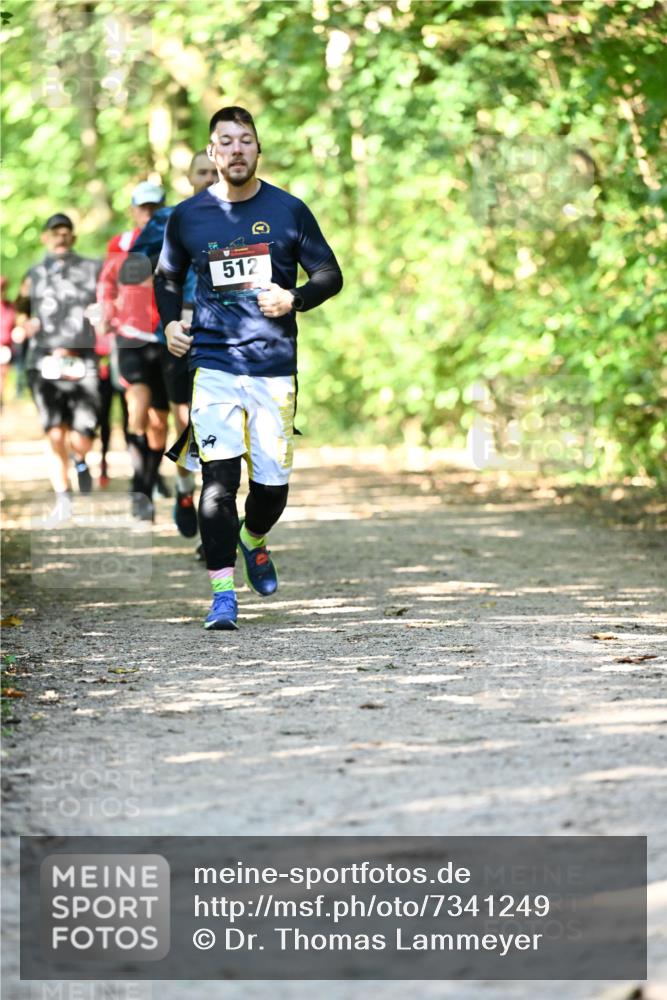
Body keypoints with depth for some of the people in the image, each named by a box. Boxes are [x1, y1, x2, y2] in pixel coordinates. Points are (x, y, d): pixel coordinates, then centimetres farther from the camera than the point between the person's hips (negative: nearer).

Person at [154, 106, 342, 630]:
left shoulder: (289, 211, 3)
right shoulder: (187, 216, 6)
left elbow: (330, 275, 8)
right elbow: (168, 277, 21)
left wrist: (294, 298, -11)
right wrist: (171, 321, 4)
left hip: (275, 367, 0)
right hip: (214, 365, 0)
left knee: (273, 483, 3)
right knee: (219, 478, -12)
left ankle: (254, 542, 37)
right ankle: (222, 593, -7)